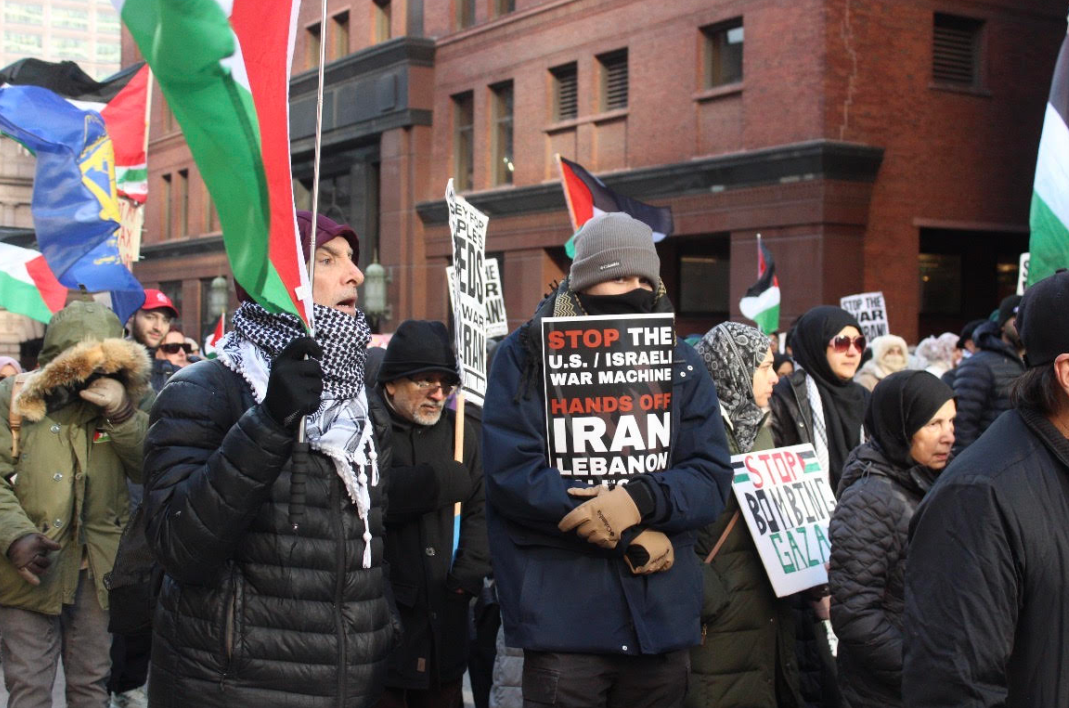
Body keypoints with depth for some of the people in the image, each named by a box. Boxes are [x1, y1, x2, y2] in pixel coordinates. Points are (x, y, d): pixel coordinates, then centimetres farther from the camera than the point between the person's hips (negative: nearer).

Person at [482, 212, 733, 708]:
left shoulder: (682, 366, 10)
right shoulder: (525, 357, -1)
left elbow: (713, 478, 2)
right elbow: (511, 472, -12)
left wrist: (642, 500, -20)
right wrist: (629, 536, -14)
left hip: (663, 619, 4)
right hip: (562, 622, -3)